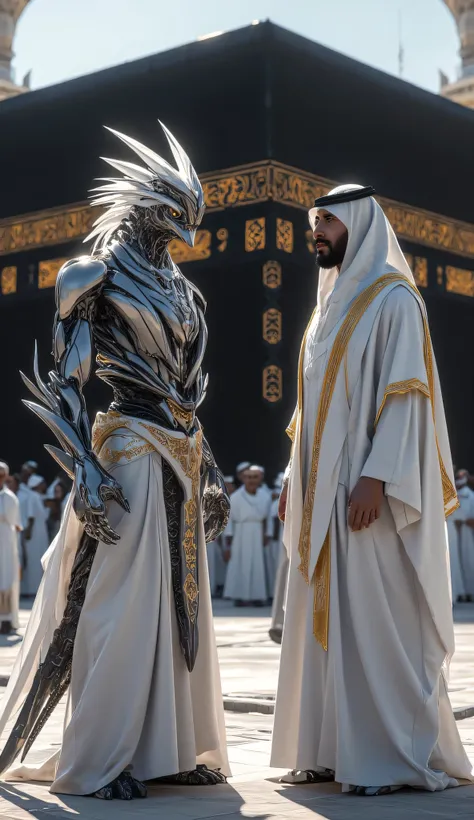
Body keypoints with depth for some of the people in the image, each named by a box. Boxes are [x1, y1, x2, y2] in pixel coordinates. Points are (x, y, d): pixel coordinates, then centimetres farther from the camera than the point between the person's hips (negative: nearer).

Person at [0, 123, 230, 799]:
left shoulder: (180, 289, 17)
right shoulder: (94, 277, -5)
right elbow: (66, 384, -10)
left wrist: (208, 469, 18)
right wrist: (88, 472, -19)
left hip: (182, 454, 8)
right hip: (131, 449, -8)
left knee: (183, 598, 8)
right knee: (125, 598, -8)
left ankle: (172, 747, 17)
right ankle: (100, 760, 0)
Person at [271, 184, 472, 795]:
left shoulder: (393, 299, -7)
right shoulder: (333, 303, 19)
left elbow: (405, 395, -15)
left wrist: (375, 477, -23)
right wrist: (296, 479, 16)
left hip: (369, 491, -8)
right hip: (324, 492, 9)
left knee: (379, 622, -7)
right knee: (327, 620, 8)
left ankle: (396, 758, 0)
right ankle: (333, 749, 14)